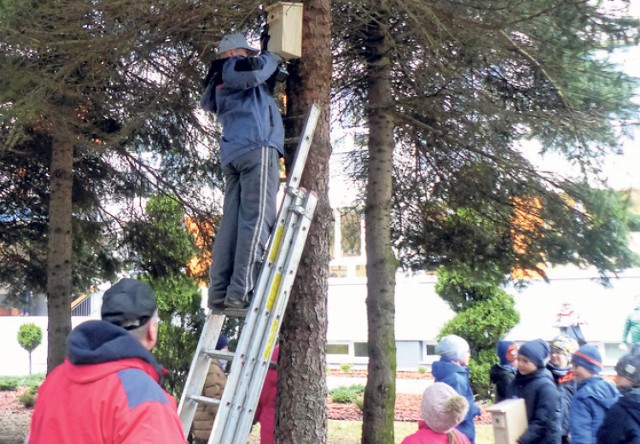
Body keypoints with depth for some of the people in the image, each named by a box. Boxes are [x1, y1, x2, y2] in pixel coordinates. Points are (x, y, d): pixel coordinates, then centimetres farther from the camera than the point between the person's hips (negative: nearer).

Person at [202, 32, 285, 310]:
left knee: (231, 223, 0)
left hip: (233, 155, 9)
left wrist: (273, 64, 26)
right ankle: (241, 289, -24)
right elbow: (254, 71, -13)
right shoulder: (231, 68, 7)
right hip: (257, 149, -9)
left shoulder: (222, 86, 34)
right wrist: (272, 55, 6)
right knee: (256, 219, -16)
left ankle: (219, 291, -7)